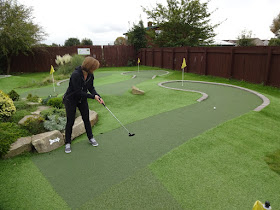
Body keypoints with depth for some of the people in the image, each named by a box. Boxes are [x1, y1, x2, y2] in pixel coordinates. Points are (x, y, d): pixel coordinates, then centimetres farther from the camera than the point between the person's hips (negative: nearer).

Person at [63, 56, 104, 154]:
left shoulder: (90, 75, -9)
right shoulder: (76, 75, -31)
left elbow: (91, 88, 1)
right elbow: (78, 92, -29)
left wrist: (98, 96, -14)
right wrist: (93, 96, -26)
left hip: (82, 100, 6)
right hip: (71, 100, -5)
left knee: (86, 119, 10)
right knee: (70, 121, 1)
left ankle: (91, 138, 27)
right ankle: (68, 143, 17)